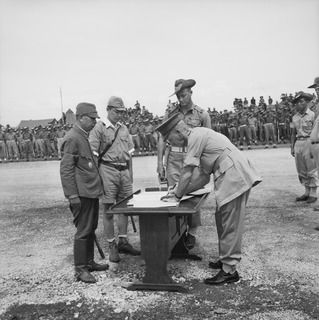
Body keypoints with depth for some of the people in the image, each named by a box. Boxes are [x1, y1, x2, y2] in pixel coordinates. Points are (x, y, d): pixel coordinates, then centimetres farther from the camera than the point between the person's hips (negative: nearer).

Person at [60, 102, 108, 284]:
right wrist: (72, 195, -20)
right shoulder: (72, 138, -14)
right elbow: (66, 169, -17)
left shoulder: (85, 136, 15)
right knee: (83, 231, -2)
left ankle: (89, 262, 28)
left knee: (91, 228, 16)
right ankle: (80, 269, 10)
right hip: (82, 194, -9)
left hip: (92, 191, 9)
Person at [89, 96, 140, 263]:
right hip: (108, 170, -6)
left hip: (124, 170, 6)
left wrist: (130, 174, 14)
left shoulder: (124, 129, 14)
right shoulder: (99, 128, -5)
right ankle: (112, 246, 13)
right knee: (108, 210, 2)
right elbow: (93, 154, -9)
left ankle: (123, 241, 23)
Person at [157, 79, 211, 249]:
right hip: (173, 158, 1)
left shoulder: (202, 114, 3)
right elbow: (162, 139, 6)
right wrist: (160, 163, 1)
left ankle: (191, 233, 17)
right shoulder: (170, 113, 6)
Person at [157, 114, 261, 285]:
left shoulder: (196, 135, -9)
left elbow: (187, 171, -10)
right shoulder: (202, 135, 21)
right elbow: (203, 175, 20)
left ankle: (229, 270, 4)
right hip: (236, 178, 10)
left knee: (230, 224, -5)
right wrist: (180, 191, 17)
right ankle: (225, 259, 30)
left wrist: (177, 195, 0)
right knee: (222, 220, 18)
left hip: (233, 177, -10)